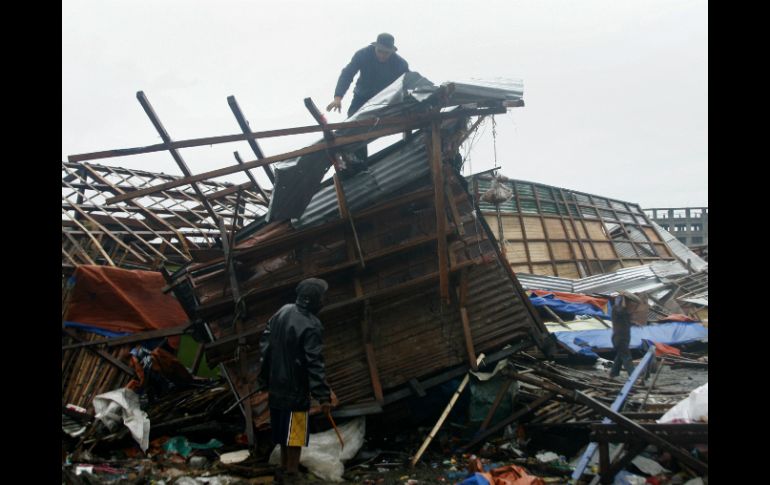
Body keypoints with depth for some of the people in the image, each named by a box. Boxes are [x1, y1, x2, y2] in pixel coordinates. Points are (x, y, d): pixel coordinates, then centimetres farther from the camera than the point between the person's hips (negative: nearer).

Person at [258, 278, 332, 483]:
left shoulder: (283, 311, 2)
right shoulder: (311, 325, -23)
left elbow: (265, 342, 10)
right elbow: (314, 363, -26)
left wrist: (263, 375, 20)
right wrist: (323, 395, -24)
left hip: (277, 382, 8)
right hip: (296, 386, -8)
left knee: (284, 428, 21)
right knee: (294, 433, 5)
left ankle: (284, 468, 34)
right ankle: (291, 474, 13)